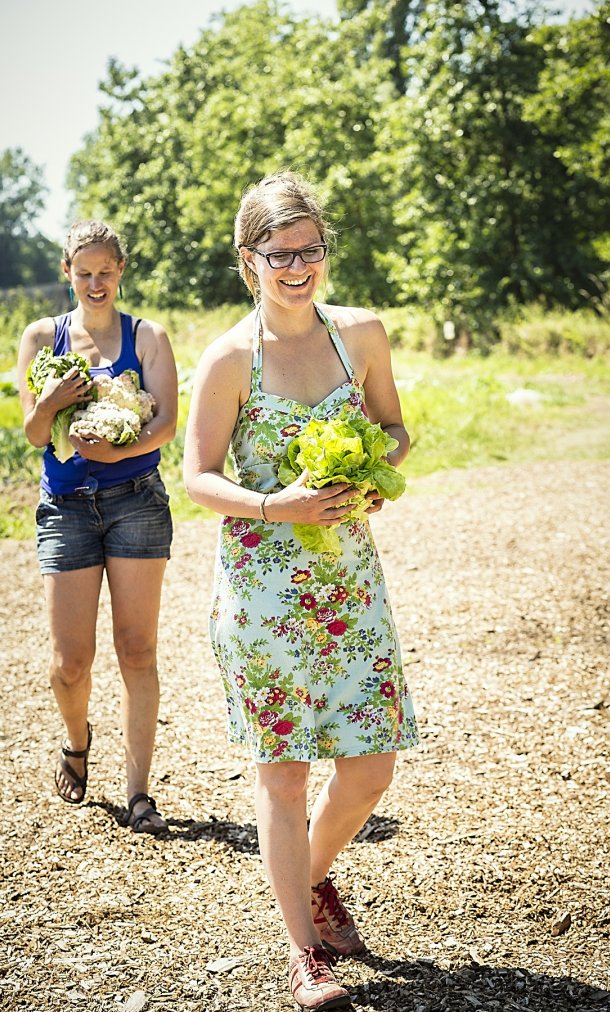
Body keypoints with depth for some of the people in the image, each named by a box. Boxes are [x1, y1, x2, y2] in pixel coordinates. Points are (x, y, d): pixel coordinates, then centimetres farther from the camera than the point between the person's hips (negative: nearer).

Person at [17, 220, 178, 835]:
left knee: (136, 651, -1)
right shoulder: (42, 336, 7)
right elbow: (34, 434, 2)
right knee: (68, 663, 0)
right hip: (65, 507, 1)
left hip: (136, 501, -1)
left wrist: (116, 451, -26)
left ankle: (139, 792, 5)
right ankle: (77, 738, 33)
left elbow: (166, 424, -7)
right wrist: (50, 403, -21)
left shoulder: (147, 337, 4)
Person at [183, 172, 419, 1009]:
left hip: (351, 578, 4)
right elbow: (198, 477, -5)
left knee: (371, 765, 6)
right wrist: (275, 508, -21)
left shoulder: (361, 334, 2)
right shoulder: (229, 359, -7)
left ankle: (313, 876, 37)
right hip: (263, 586, -3)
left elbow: (395, 428, 14)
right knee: (282, 769, 3)